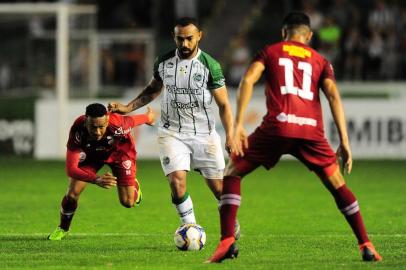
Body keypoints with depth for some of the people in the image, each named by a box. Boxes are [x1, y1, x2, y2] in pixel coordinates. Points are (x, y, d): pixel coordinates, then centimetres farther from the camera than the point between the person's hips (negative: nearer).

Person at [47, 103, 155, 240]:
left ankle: (134, 185, 33)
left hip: (119, 151, 0)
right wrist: (96, 179, -59)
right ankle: (62, 229, 19)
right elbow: (70, 169, -44)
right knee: (72, 194, -11)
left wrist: (148, 117, 6)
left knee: (128, 202, -5)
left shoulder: (117, 125, -43)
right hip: (90, 154, 0)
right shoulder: (77, 131, -41)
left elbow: (133, 120, -18)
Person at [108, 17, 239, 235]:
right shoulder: (163, 62, 0)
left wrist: (230, 137, -14)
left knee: (218, 187, 2)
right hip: (172, 133, 1)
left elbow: (223, 104, -5)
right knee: (177, 182, -19)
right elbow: (153, 90, 19)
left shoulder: (210, 65, -9)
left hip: (204, 135, -1)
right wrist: (127, 108, 10)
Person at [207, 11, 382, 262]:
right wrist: (344, 142, 3)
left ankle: (227, 242, -2)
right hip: (311, 130, 2)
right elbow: (333, 95, 7)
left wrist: (238, 125, -4)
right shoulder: (320, 61, 23)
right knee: (337, 184, 19)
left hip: (277, 127, -2)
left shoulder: (270, 52, 19)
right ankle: (367, 246, 11)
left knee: (233, 172, 14)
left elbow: (248, 80, 1)